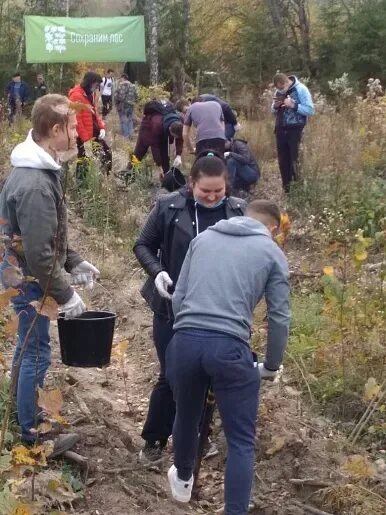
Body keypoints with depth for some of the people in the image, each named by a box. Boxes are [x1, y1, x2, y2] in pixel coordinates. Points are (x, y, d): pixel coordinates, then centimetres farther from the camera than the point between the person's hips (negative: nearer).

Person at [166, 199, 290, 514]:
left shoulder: (203, 237, 19)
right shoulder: (272, 253, 10)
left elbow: (178, 296, 18)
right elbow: (279, 318, 8)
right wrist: (271, 366, 22)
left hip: (185, 341, 4)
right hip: (229, 348, -4)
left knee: (187, 417, 27)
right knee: (241, 441, 7)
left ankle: (182, 481, 50)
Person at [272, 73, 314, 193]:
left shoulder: (301, 89, -10)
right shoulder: (279, 91, 7)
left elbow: (310, 110, -13)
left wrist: (293, 105, -22)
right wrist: (275, 106, -5)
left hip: (295, 130, -5)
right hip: (281, 129, 5)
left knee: (294, 159, -3)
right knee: (283, 160, 8)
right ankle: (286, 187, 18)